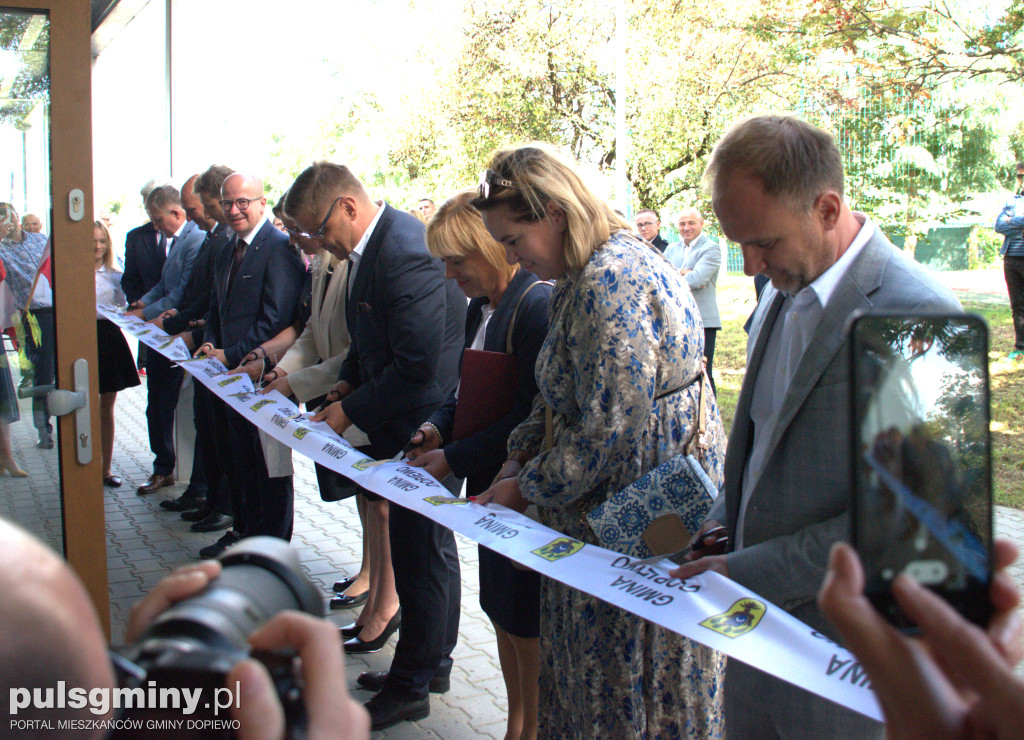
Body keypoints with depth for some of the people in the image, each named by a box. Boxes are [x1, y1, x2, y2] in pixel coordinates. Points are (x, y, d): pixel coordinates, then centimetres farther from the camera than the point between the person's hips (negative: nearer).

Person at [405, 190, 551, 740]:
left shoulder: (538, 305, -20)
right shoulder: (480, 306, 9)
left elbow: (531, 416, -23)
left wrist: (455, 458, -19)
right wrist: (439, 427, 0)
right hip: (490, 484, 9)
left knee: (525, 621, 4)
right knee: (499, 608, 19)